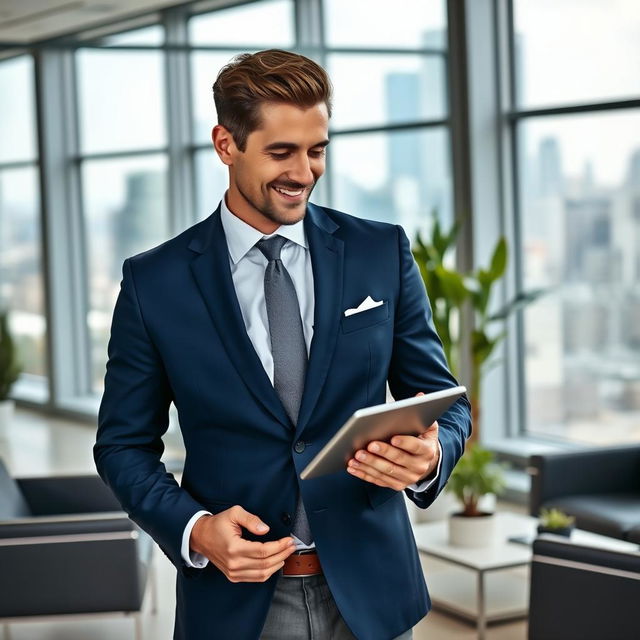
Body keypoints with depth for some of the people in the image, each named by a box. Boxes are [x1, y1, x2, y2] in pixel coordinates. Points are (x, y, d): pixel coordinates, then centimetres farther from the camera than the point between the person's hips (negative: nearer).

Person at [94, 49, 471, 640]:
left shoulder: (384, 254, -1)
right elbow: (125, 444, 2)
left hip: (368, 593, 2)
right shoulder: (154, 282, -4)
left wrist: (430, 457, -18)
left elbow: (442, 402, 4)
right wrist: (194, 529, -15)